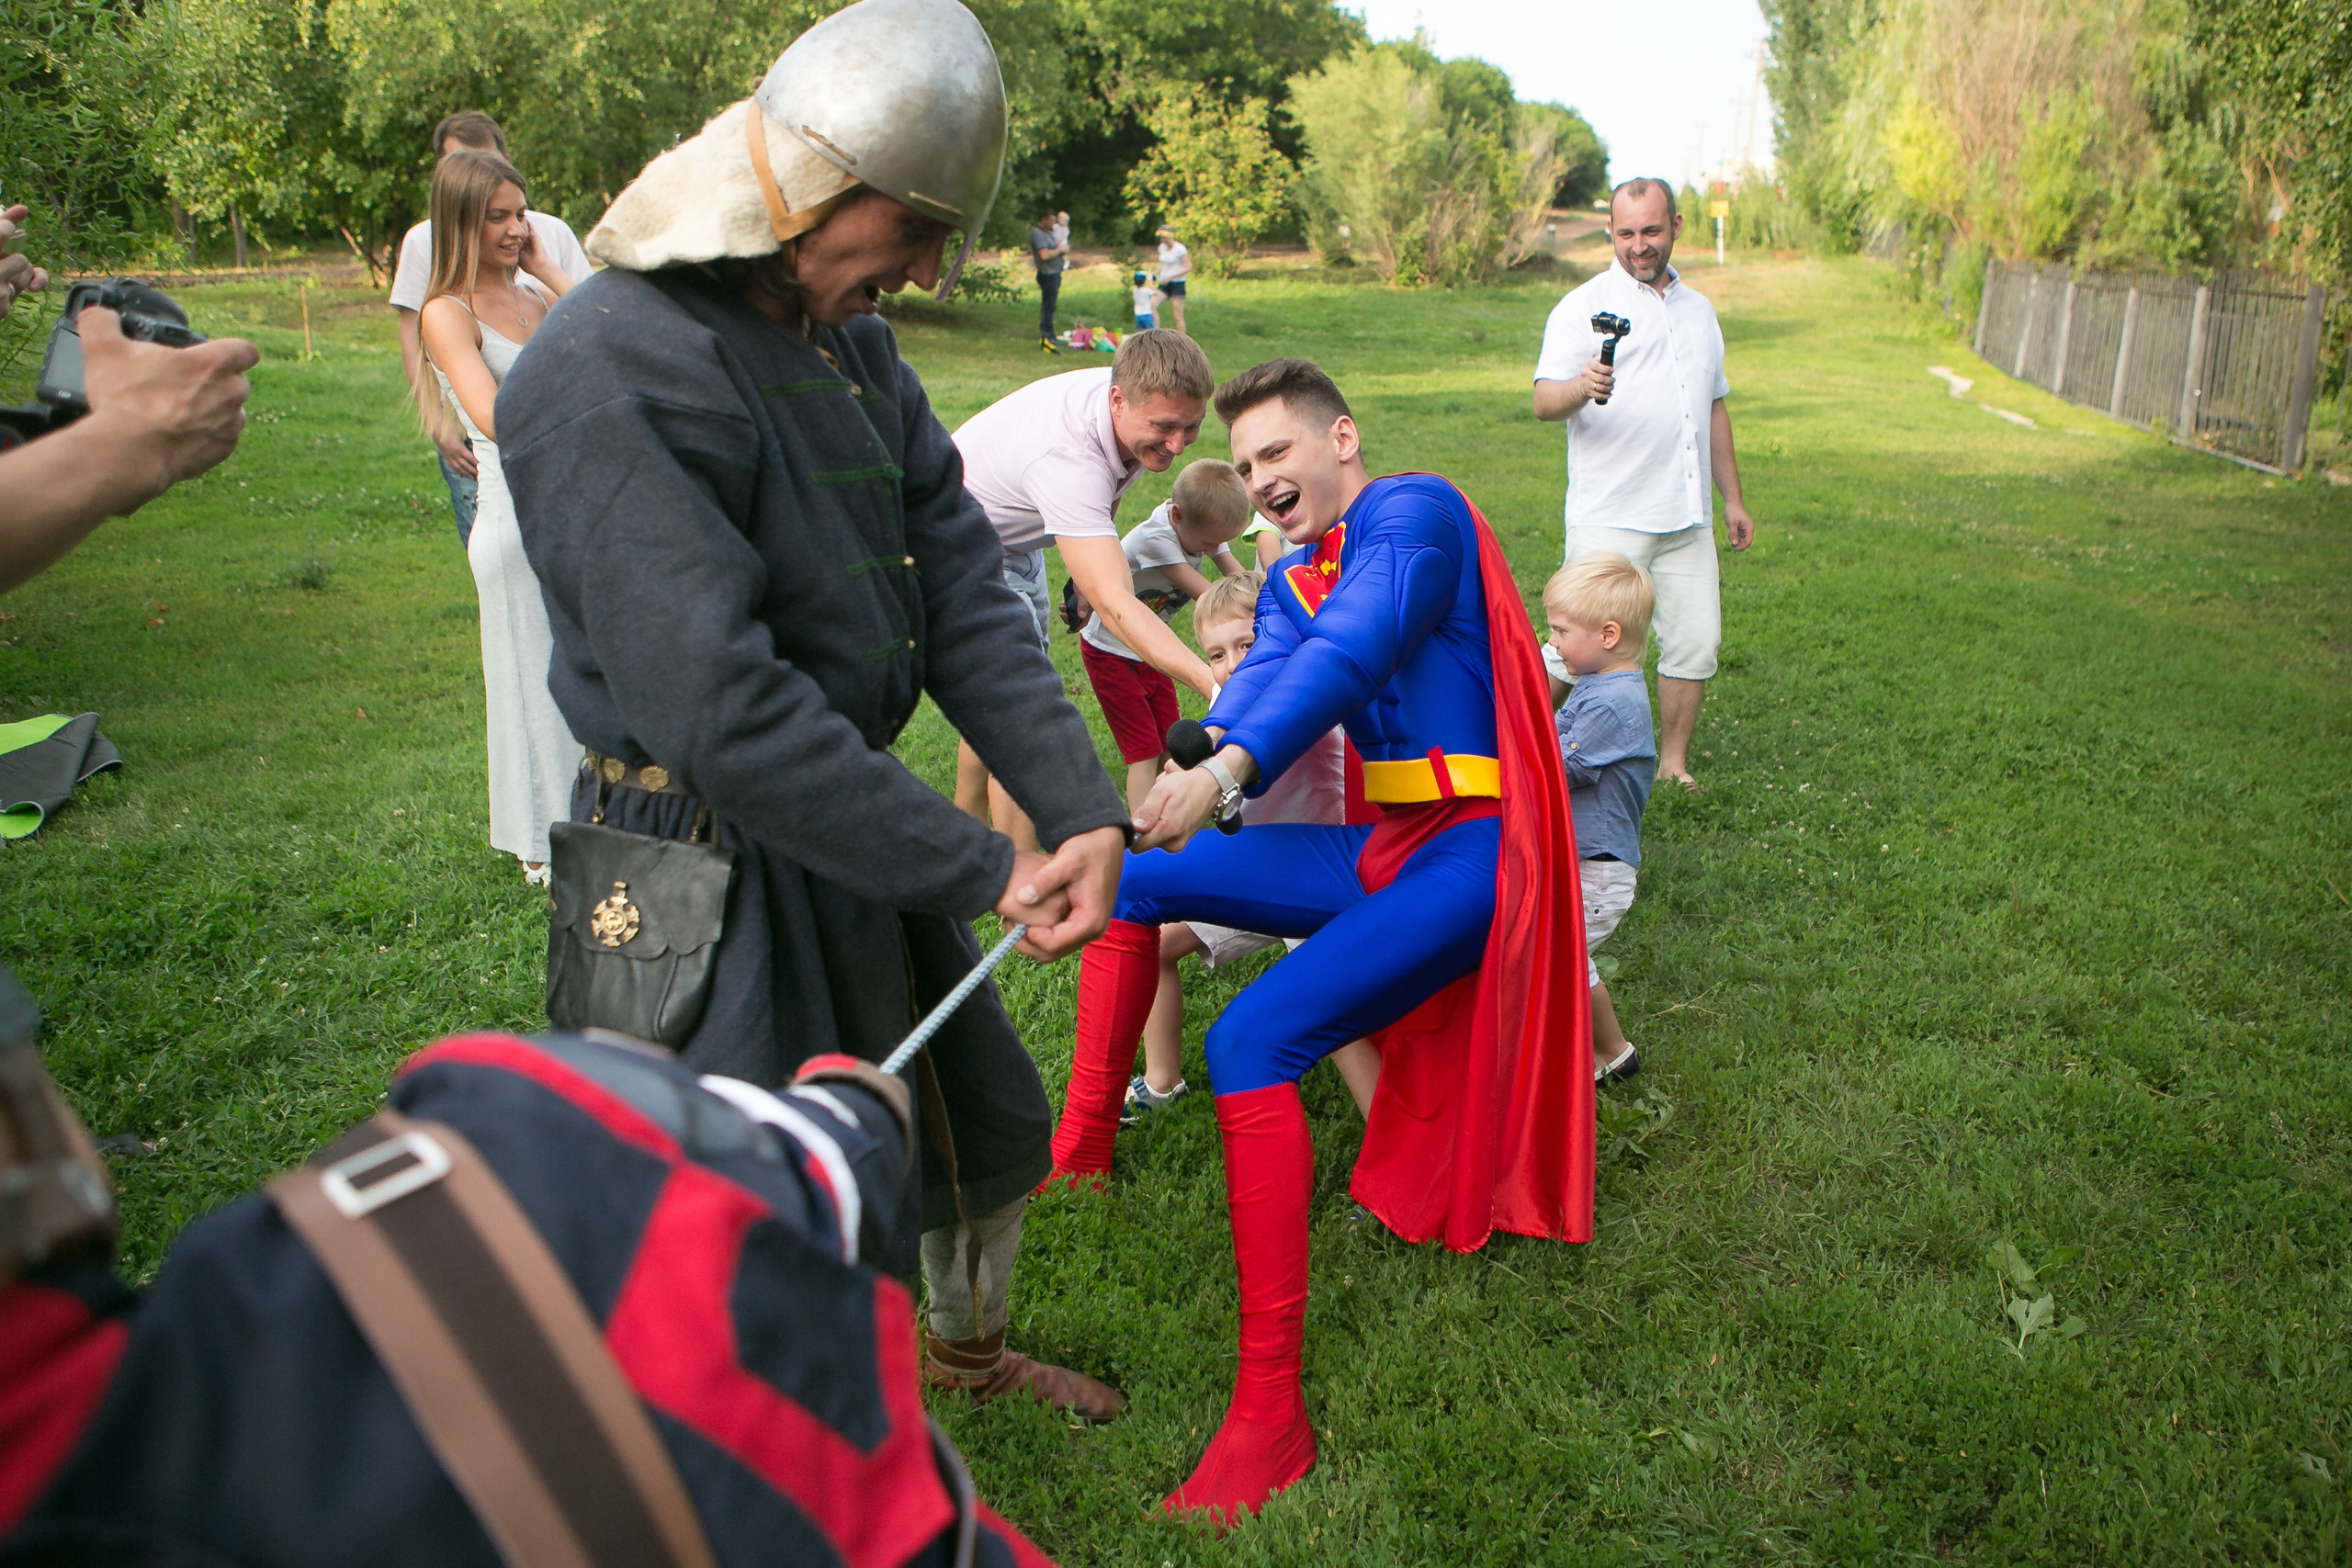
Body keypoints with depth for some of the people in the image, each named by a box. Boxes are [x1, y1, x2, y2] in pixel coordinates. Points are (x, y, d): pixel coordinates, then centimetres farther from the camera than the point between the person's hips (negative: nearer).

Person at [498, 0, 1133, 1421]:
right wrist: (979, 871, -23)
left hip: (853, 838, 9)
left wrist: (1086, 814, -11)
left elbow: (964, 593, 1)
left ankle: (970, 1352, 54)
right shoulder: (615, 373, -23)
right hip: (714, 868, -9)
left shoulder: (854, 345, 5)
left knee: (992, 1127, 25)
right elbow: (722, 715, -29)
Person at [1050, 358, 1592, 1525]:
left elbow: (1351, 650, -26)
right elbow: (1259, 679, 0)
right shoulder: (1293, 579, 17)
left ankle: (1271, 1413, -22)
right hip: (1382, 849, 9)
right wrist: (1189, 776, -21)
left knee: (1250, 1041, -27)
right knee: (1131, 877, 10)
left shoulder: (1415, 509, -9)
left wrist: (1230, 770, -40)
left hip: (1467, 855, -9)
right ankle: (1081, 1148, 17)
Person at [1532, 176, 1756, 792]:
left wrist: (1732, 498, 22)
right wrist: (1580, 388, -36)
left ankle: (1673, 761, 19)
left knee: (1696, 641, 5)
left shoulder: (1699, 309, 18)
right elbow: (1543, 400, -13)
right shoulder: (1584, 307, -2)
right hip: (1609, 518, -6)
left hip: (1687, 517, 6)